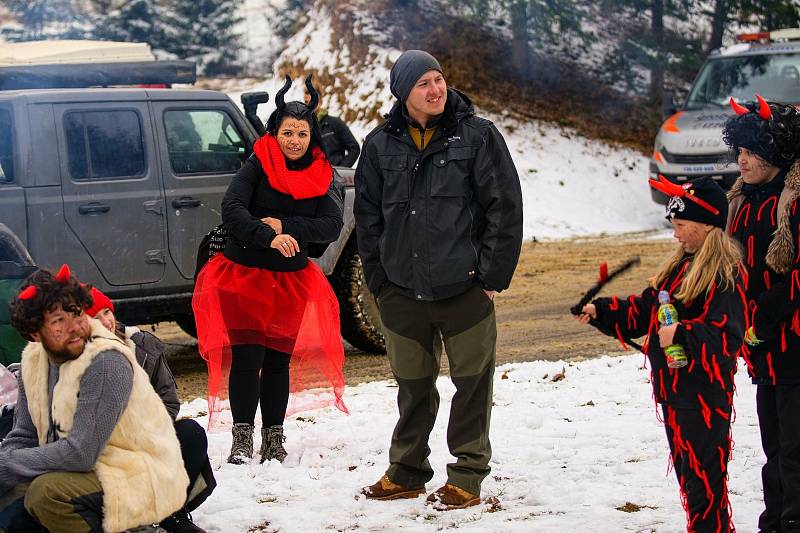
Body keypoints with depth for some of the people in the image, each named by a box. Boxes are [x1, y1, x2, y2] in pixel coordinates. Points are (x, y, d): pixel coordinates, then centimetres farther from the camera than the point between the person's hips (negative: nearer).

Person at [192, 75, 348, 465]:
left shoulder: (321, 176, 2)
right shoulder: (257, 166, -8)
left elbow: (333, 226, -9)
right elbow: (231, 209, -21)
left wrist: (284, 225, -20)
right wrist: (269, 237, -35)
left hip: (291, 279, 3)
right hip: (244, 272, -3)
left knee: (280, 359, 6)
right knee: (247, 356, -10)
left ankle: (274, 439, 14)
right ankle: (242, 439, -7)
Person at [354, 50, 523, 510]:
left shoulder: (477, 135, -3)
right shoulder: (382, 145, 6)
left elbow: (505, 207, -4)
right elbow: (368, 215, 12)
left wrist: (492, 274, -7)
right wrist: (380, 278, 7)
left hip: (464, 287, -3)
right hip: (402, 291, 3)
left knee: (472, 382, 3)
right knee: (413, 385, 13)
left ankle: (467, 476, 13)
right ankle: (406, 472, 25)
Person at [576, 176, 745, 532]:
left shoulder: (724, 275, -15)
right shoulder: (680, 265, 14)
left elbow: (726, 335, -23)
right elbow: (643, 310, 20)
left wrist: (681, 335, -29)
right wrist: (599, 312, 12)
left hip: (704, 390, -10)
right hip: (673, 385, 10)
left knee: (703, 468, -6)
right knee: (684, 463, 16)